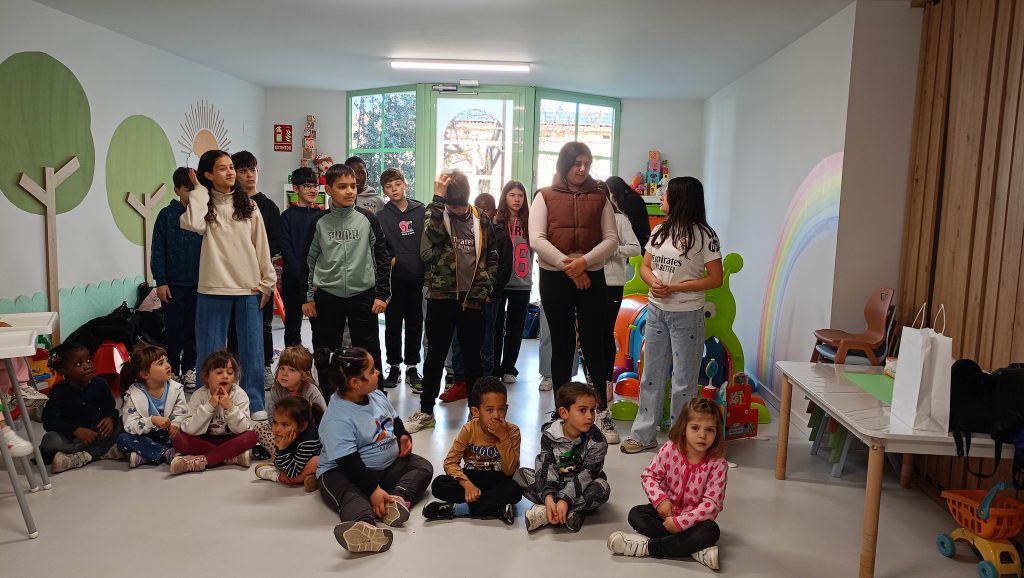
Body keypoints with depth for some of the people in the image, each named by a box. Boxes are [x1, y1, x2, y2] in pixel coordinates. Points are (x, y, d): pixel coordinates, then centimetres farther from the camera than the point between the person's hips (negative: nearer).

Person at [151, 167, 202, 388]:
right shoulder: (167, 215, -1)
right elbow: (157, 250, -1)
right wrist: (160, 281, -6)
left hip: (199, 283, 2)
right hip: (174, 284, -2)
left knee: (194, 328, 8)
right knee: (173, 329, 2)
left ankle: (188, 368, 20)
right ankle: (172, 371, 15)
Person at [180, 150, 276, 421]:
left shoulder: (248, 205, 6)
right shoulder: (204, 204, 2)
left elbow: (261, 246, 6)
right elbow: (192, 224, -22)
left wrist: (267, 282, 2)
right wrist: (199, 190, -9)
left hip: (249, 289, 1)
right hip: (213, 289, -1)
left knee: (252, 348, 5)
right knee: (211, 349, 6)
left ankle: (254, 403, 15)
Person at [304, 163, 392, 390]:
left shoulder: (368, 219, 0)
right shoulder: (320, 222, 1)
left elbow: (383, 257, 3)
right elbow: (309, 260, 8)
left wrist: (382, 294, -1)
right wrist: (307, 297, 5)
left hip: (363, 296, -1)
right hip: (326, 297, 1)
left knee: (369, 354, 4)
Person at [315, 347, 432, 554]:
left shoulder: (376, 395, 4)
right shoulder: (336, 420, -22)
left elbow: (395, 420, 21)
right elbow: (349, 463, -27)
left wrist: (403, 436, 0)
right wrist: (373, 490, -34)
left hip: (388, 466, 8)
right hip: (343, 472, -8)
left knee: (423, 466, -10)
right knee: (352, 495, -38)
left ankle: (399, 498, -38)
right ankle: (364, 525, -72)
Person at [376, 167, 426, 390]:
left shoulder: (421, 211, 5)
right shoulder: (381, 216, 2)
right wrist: (389, 259, -17)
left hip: (417, 277, 1)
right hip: (393, 278, -1)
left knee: (415, 323, 9)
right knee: (393, 324, 6)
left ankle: (412, 367, 20)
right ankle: (394, 367, 18)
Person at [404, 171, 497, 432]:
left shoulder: (481, 220, 5)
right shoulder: (435, 214, -1)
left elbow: (492, 256, 11)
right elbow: (433, 235, -23)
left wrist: (484, 288, 1)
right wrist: (438, 198, -24)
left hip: (472, 298, 1)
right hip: (441, 297, -1)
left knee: (472, 355, 10)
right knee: (435, 355, 7)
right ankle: (426, 410, 18)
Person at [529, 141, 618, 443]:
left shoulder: (600, 197, 7)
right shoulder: (545, 196, 2)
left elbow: (611, 240, 1)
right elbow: (536, 239, -8)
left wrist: (584, 261, -15)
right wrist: (567, 265, -16)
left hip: (592, 277, 1)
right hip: (554, 278, -1)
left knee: (594, 342, 3)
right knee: (561, 343, 7)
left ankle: (603, 410, 17)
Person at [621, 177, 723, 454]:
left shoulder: (704, 235, -11)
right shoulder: (660, 231, 8)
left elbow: (716, 279, -11)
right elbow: (645, 267, 12)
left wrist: (675, 288, -19)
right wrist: (653, 282, -12)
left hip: (687, 316, -6)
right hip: (656, 311, 6)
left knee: (683, 382, 3)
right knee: (651, 375, 13)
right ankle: (643, 434, 24)